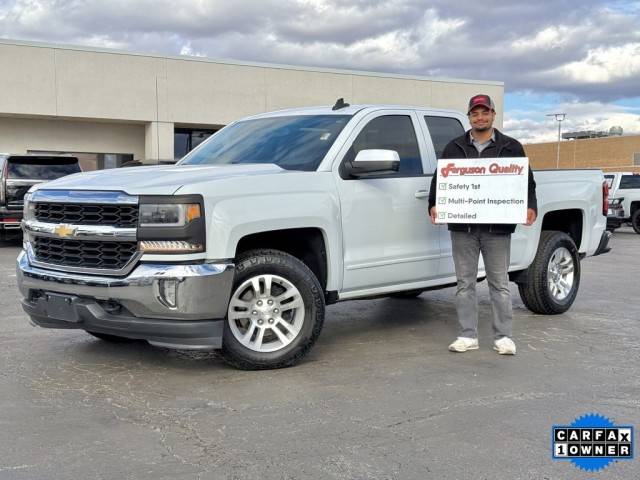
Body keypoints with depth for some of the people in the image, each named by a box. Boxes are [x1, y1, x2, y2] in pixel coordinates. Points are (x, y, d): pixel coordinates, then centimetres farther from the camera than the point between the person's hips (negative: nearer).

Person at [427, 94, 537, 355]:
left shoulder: (511, 147, 8)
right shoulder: (454, 148, 13)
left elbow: (527, 181, 7)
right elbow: (439, 179, 11)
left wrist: (530, 207, -10)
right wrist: (434, 204, -6)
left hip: (497, 228, -2)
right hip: (462, 227, 2)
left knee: (499, 283, 3)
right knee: (465, 283, 6)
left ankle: (503, 336, 11)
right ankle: (467, 335, 13)